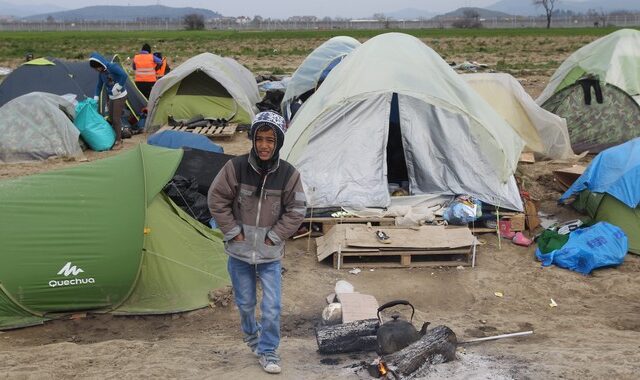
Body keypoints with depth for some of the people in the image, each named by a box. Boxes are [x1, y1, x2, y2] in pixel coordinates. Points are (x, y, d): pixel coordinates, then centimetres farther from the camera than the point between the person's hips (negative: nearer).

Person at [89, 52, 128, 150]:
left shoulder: (112, 67, -21)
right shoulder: (101, 73, 3)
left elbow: (124, 75, -34)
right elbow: (99, 86, 16)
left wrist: (118, 87, -26)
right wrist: (95, 98, 12)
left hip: (120, 96, -8)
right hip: (111, 97, 8)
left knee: (116, 119, -7)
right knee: (111, 118, 11)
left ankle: (119, 142, 1)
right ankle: (117, 137, 23)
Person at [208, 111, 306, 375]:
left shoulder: (288, 174, -11)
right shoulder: (236, 167, -13)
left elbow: (296, 210, -4)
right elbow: (217, 200, -5)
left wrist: (274, 237, -7)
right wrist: (234, 232, -7)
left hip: (270, 254, 0)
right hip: (239, 252, 1)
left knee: (272, 306, -2)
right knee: (245, 303, 17)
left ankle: (267, 350, 18)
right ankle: (251, 335, 45)